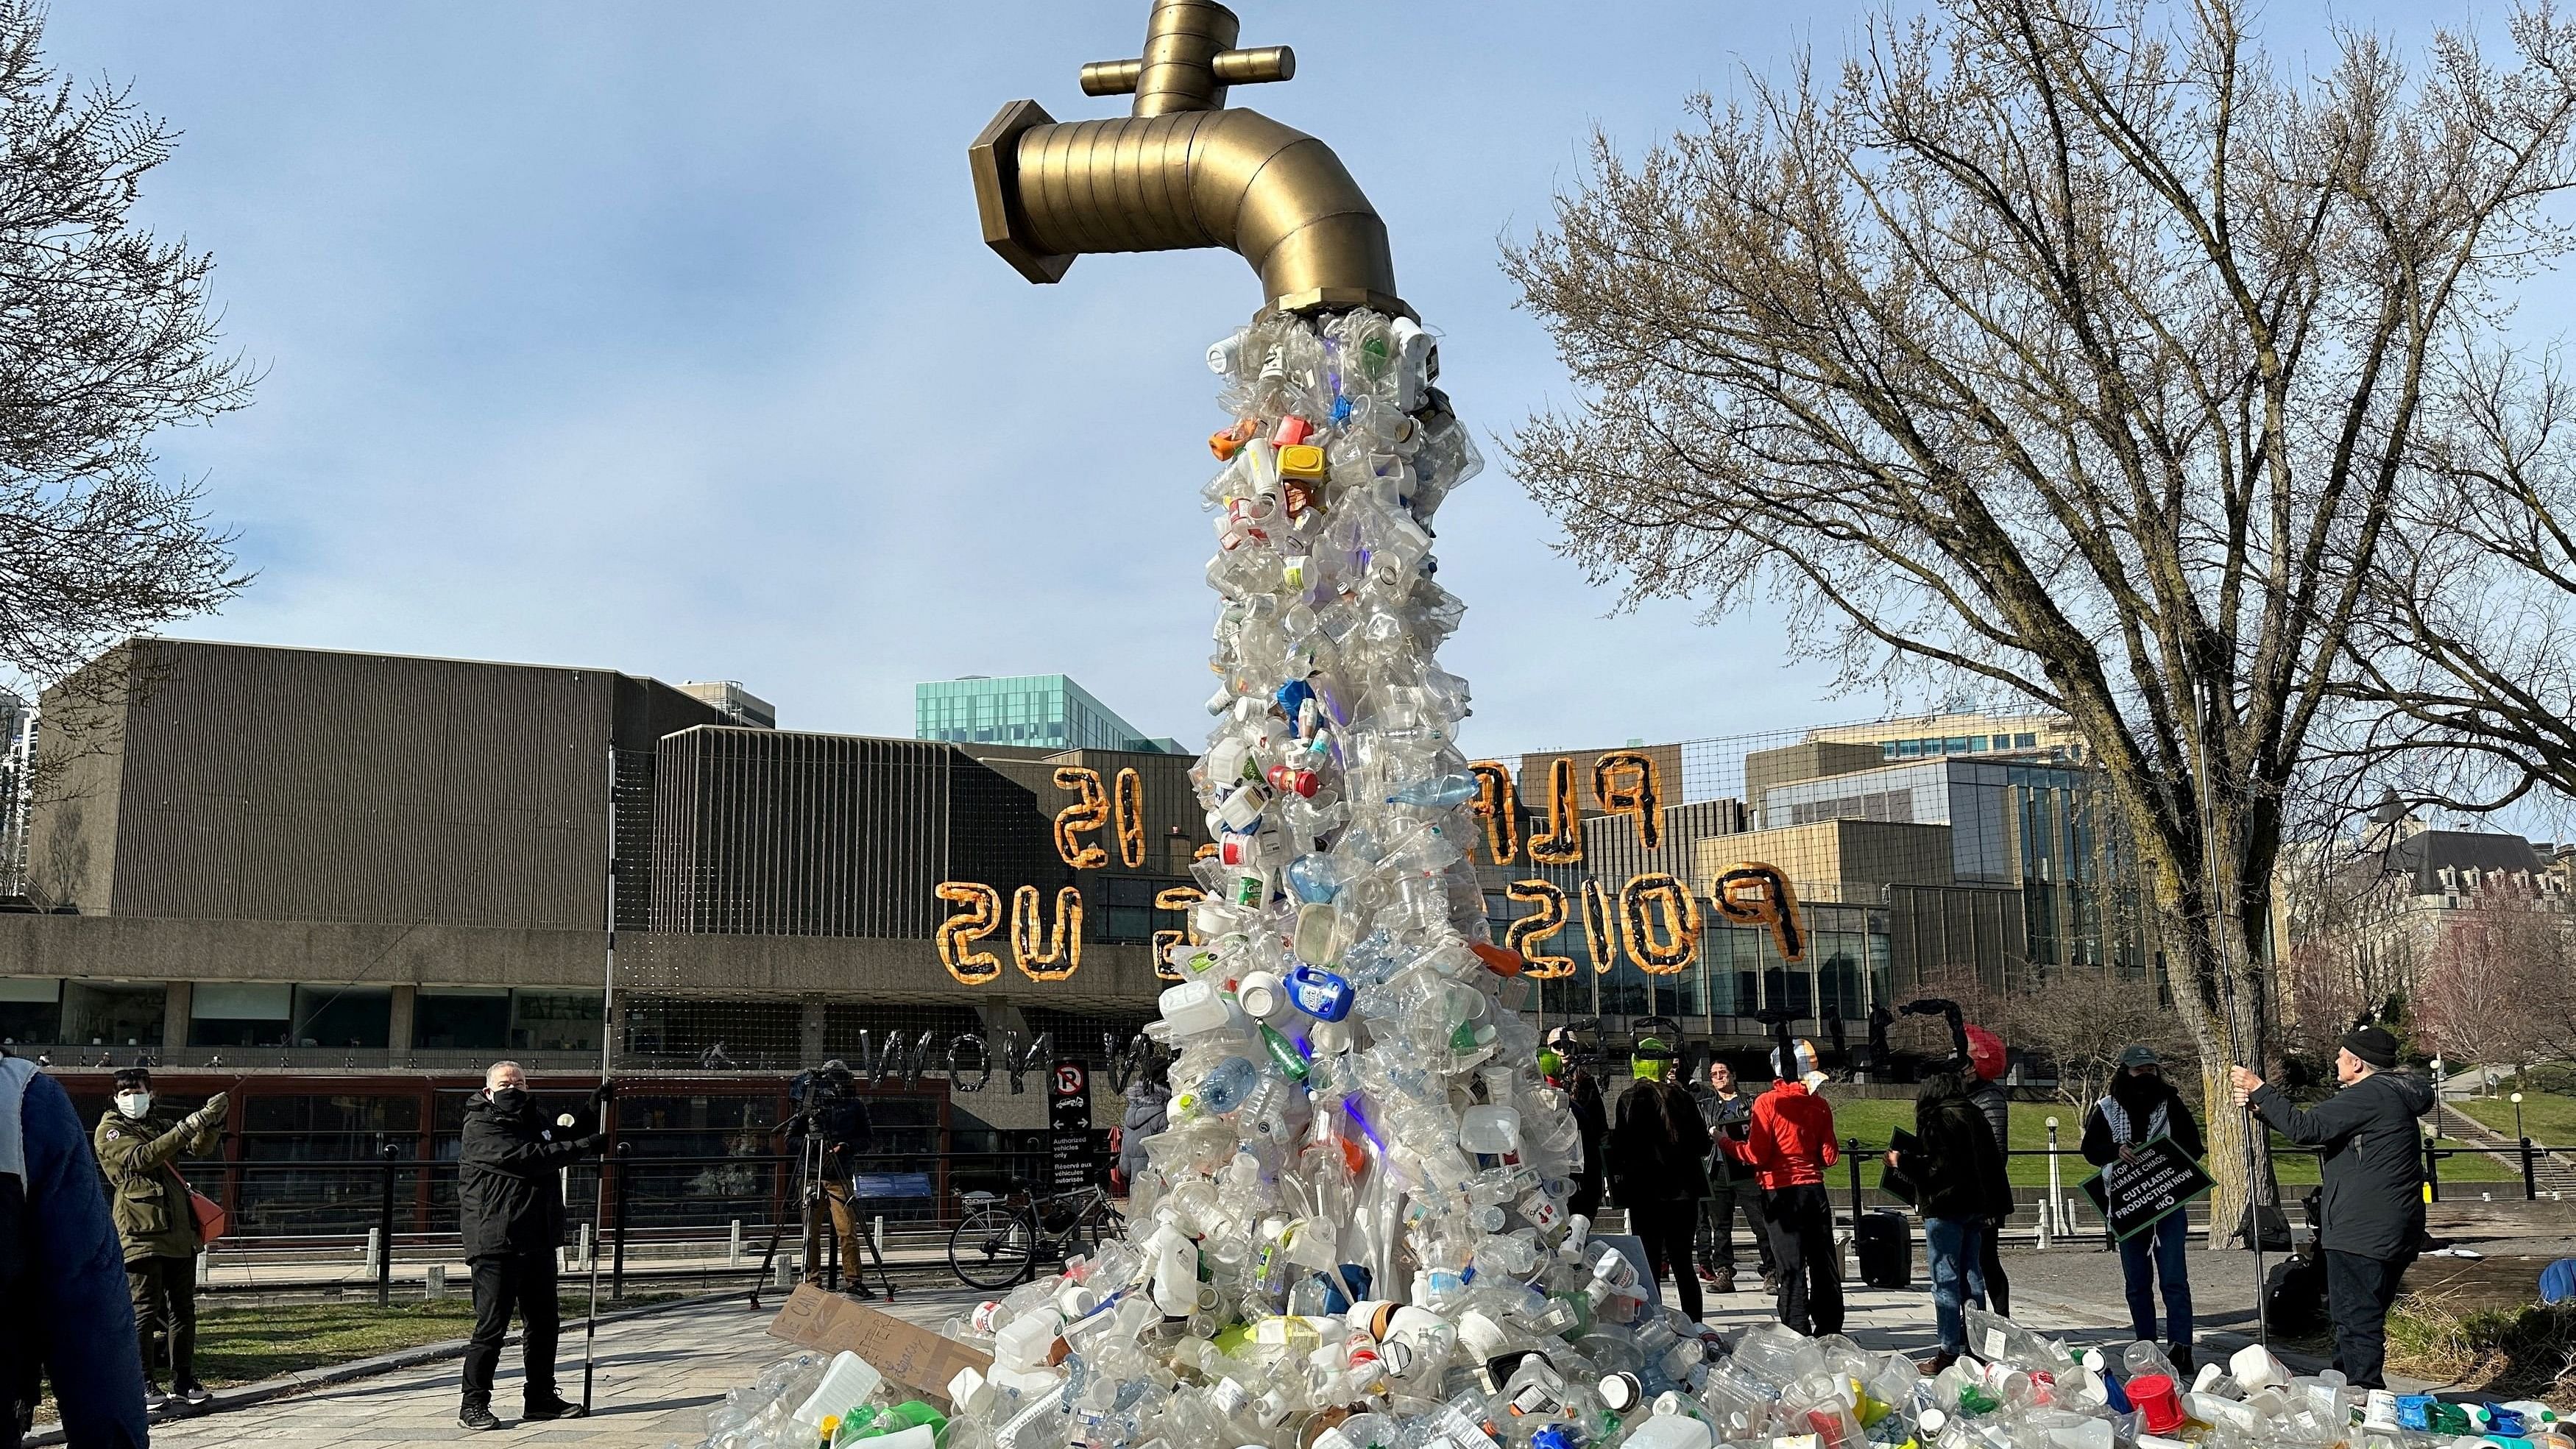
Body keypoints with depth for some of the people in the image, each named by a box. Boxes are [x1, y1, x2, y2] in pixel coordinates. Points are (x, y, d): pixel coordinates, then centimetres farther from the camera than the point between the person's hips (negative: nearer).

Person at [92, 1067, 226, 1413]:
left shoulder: (160, 1125, 19)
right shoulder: (109, 1131, 1)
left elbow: (199, 1148, 9)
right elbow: (141, 1158, -16)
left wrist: (211, 1121, -11)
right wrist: (185, 1128, -24)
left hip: (179, 1231, 6)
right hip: (141, 1232, -6)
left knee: (183, 1309, 8)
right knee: (144, 1310, -5)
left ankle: (184, 1383, 14)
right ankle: (144, 1387, 1)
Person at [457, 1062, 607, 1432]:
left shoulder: (532, 1122, 18)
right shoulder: (479, 1127, -7)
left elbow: (567, 1136, 36)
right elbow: (524, 1159, -20)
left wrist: (595, 1107, 20)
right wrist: (581, 1147, -18)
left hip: (538, 1241, 8)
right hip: (496, 1244, -8)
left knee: (545, 1322, 13)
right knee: (491, 1325, -8)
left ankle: (540, 1398, 23)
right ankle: (473, 1404, 1)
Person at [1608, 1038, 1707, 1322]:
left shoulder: (1632, 1098, -9)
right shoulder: (1682, 1097, 4)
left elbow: (1623, 1146, -13)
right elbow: (1701, 1143, 10)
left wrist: (1619, 1181, 1)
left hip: (1647, 1192, -4)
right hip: (1684, 1191, 5)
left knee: (1649, 1267, -1)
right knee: (1683, 1264, 13)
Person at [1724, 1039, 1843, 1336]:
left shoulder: (1767, 1102, -9)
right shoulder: (1819, 1104, 4)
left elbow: (1757, 1155, -13)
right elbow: (1830, 1157, 4)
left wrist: (1725, 1143, 2)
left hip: (1780, 1192, -4)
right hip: (1814, 1189, 4)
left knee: (1791, 1269, -1)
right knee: (1824, 1265, 12)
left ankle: (1798, 1336, -2)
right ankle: (1829, 1331, 20)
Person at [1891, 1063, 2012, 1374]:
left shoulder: (1935, 1118, -13)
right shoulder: (1976, 1115, 10)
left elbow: (1936, 1166, -19)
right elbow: (1994, 1160, 14)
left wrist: (1901, 1161, -6)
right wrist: (1991, 1205, 23)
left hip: (1945, 1208, -8)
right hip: (1976, 1206, 8)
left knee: (1945, 1279, -3)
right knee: (1972, 1276, 13)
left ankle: (1950, 1351, -2)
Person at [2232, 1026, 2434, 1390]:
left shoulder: (2370, 1095, -17)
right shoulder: (2390, 1094, 17)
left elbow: (2305, 1129, -22)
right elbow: (2319, 1126, 19)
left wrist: (2260, 1090, -13)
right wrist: (2258, 1106, 14)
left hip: (2363, 1235, -11)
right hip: (2392, 1233, 11)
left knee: (2357, 1323, -5)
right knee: (2363, 1320, 17)